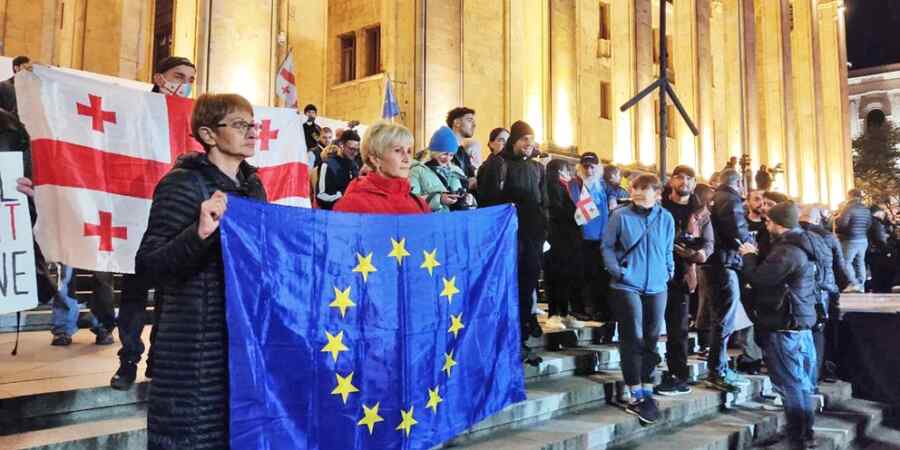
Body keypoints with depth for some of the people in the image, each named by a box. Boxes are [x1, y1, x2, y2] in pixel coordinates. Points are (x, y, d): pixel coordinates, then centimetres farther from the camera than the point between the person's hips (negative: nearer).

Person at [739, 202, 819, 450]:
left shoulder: (787, 252, -21)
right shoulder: (798, 246, 14)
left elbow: (758, 278, -20)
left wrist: (749, 256, -4)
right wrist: (756, 256, 6)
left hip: (785, 327, -10)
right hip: (800, 323, 10)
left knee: (791, 383, -2)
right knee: (800, 382, 16)